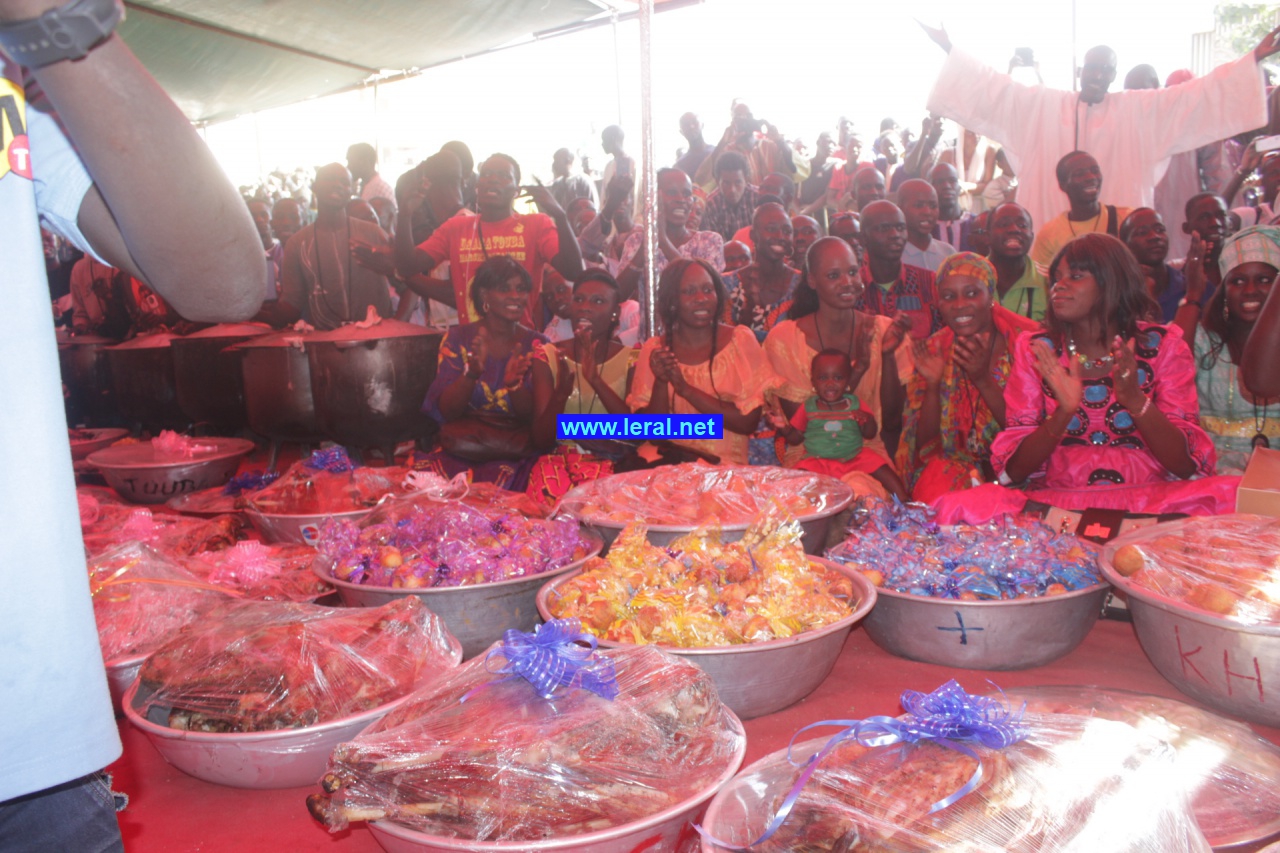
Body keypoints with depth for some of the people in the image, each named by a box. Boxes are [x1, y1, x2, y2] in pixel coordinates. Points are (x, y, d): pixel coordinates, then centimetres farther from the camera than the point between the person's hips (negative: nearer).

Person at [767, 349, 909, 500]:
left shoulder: (854, 403, 5)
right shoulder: (808, 408, 3)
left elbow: (870, 434, 5)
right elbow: (795, 438, 7)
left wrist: (868, 419, -17)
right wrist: (784, 427, -13)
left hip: (855, 457, 2)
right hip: (818, 460, -1)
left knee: (882, 469, -16)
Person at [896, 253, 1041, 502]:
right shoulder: (934, 351, -1)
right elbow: (924, 443, -1)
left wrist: (983, 379, -25)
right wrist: (933, 385, -18)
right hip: (953, 464, 2)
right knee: (934, 489, -28)